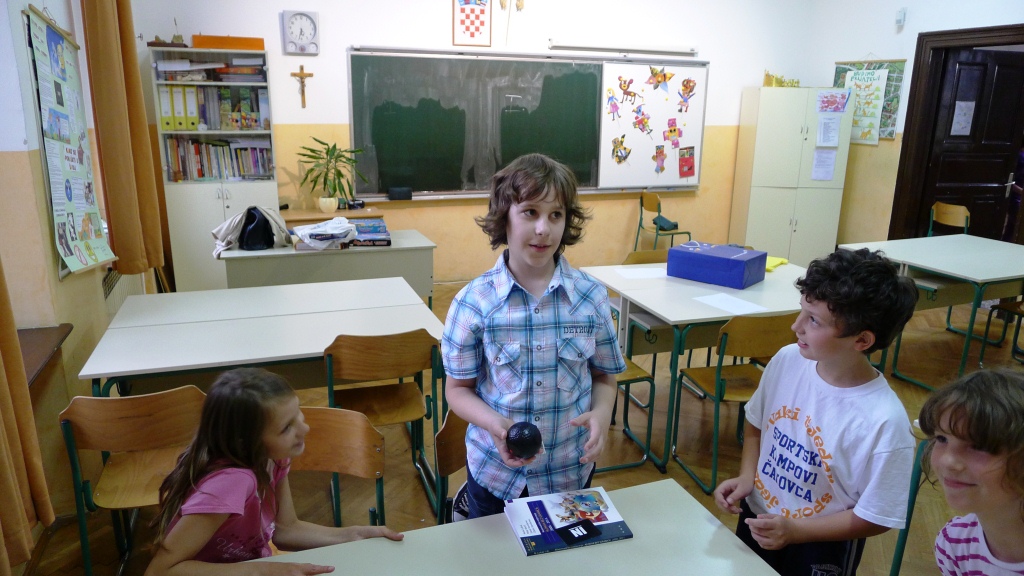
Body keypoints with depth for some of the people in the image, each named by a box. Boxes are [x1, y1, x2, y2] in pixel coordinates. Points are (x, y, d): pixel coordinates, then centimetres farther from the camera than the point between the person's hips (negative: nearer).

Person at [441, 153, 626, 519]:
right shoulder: (473, 302, -14)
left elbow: (604, 377, 3)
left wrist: (601, 413, -18)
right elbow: (459, 389, -5)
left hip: (572, 472, 2)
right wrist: (494, 424, -24)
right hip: (496, 472, -1)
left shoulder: (592, 296, -9)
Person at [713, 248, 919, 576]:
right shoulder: (787, 361, -15)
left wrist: (794, 531, -21)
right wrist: (747, 476, -10)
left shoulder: (884, 423, -28)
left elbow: (876, 518, -17)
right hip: (754, 518, 5)